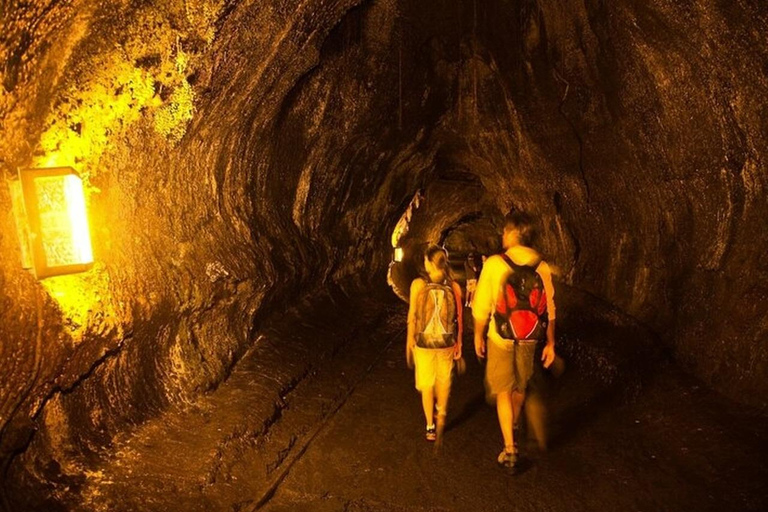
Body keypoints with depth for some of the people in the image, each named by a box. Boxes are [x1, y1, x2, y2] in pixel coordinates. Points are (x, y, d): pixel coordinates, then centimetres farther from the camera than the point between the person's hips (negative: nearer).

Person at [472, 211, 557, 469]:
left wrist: (478, 336, 3)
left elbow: (481, 306, -11)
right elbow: (549, 310, -2)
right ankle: (512, 433, 44)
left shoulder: (494, 264, -15)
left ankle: (509, 448, 9)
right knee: (519, 388, 23)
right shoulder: (542, 266, -6)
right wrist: (550, 343, 7)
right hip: (530, 340, 4)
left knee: (503, 391, 10)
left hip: (500, 339, -3)